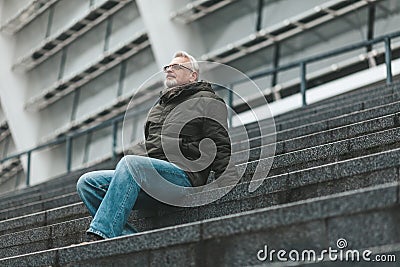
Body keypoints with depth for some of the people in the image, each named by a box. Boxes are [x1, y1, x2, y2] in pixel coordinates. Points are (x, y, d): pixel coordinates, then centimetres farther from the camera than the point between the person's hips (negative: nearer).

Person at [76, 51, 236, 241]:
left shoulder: (206, 101, 12)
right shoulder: (159, 105, 34)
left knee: (130, 163, -35)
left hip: (182, 173, -8)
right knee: (87, 183, -10)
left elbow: (221, 147, 1)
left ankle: (100, 235, -42)